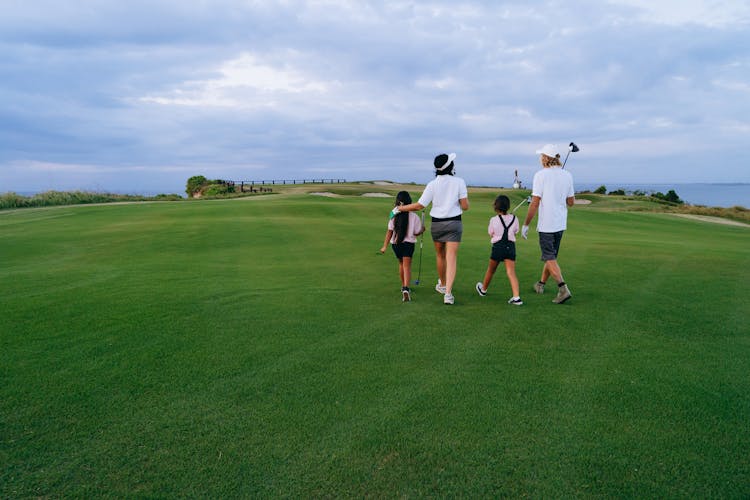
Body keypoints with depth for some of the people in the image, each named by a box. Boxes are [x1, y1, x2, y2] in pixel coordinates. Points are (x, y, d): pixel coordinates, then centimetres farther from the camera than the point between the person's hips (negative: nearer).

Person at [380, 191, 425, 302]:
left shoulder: (394, 216, -6)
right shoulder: (414, 217, -9)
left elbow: (389, 232, -8)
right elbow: (416, 233, -1)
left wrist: (384, 246, -5)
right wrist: (422, 230, 21)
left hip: (395, 244, 3)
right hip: (408, 243, -2)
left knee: (401, 263, 22)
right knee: (407, 266, -6)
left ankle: (403, 286, 35)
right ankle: (406, 288, -27)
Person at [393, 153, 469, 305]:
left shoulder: (432, 185, -7)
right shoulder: (459, 182, -7)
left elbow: (419, 206, -9)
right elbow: (465, 206, -8)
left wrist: (400, 208, 3)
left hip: (436, 224, 2)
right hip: (454, 223, -1)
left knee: (440, 255, 20)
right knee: (451, 259, -4)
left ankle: (442, 285, 39)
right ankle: (448, 292, -15)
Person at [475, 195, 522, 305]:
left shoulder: (494, 220, -6)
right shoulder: (514, 219, 3)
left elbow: (491, 234, 1)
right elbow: (515, 232, 10)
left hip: (498, 247, -2)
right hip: (510, 246, 2)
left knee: (491, 270, 17)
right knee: (511, 272, -5)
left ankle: (483, 289, 38)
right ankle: (516, 297, -15)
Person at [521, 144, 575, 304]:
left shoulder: (541, 175, -12)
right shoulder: (567, 175, 5)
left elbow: (535, 203, -15)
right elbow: (571, 202, 9)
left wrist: (526, 225, -8)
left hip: (546, 224, -6)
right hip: (561, 224, 6)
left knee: (549, 258, -2)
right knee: (551, 255, 19)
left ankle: (563, 288, -16)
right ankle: (541, 284, 33)